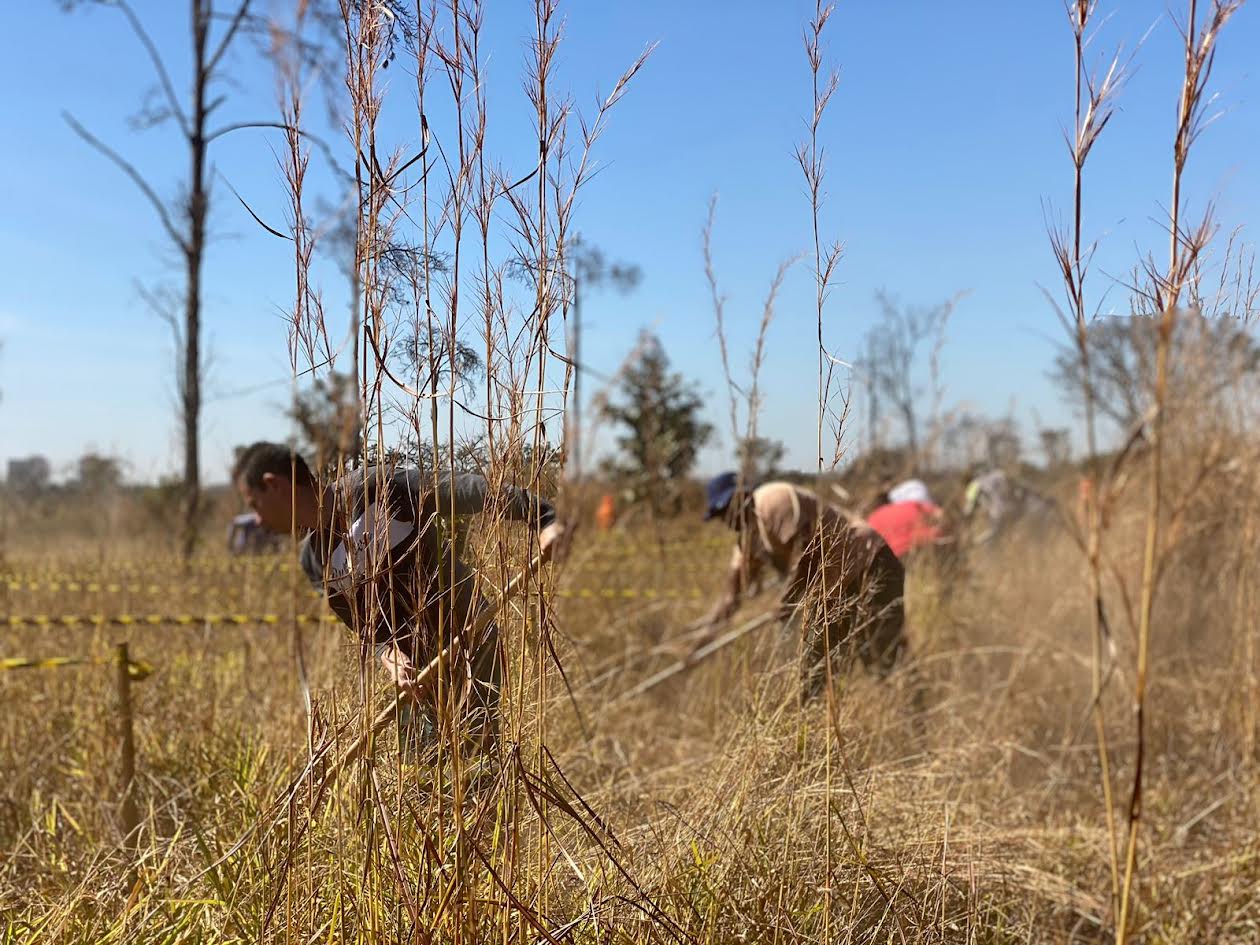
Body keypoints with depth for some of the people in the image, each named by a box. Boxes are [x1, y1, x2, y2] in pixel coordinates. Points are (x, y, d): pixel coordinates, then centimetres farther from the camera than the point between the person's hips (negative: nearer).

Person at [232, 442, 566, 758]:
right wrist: (386, 652, -17)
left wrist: (542, 516, -30)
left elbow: (460, 492, -21)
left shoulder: (372, 487, -14)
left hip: (469, 637, -7)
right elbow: (363, 623, 5)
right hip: (416, 665, 7)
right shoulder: (311, 558, 5)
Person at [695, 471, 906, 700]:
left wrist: (788, 601, -17)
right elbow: (734, 585, 18)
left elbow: (802, 550, -22)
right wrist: (711, 627, 16)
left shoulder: (773, 500, -17)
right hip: (833, 589, 10)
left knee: (883, 653, -15)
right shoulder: (749, 538, 13)